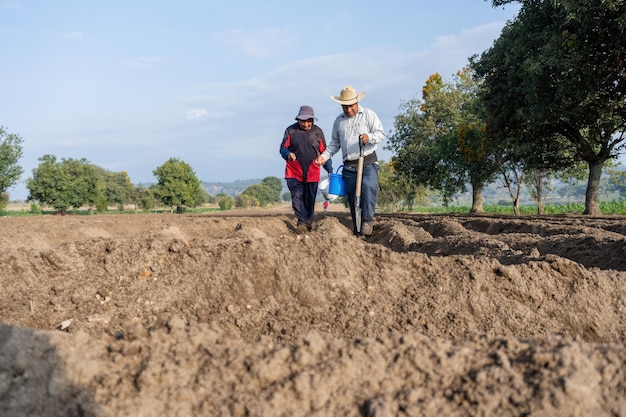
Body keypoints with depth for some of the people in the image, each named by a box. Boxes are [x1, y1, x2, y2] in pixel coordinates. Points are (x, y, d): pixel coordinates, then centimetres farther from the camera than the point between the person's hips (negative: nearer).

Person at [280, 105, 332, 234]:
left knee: (310, 199, 8)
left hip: (312, 173, 1)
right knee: (297, 197, -12)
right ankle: (301, 222, -8)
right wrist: (288, 154, -21)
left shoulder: (318, 131, 5)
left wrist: (329, 169, 6)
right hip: (294, 172, -1)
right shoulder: (291, 130, 1)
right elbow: (283, 148, 3)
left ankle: (308, 222, 23)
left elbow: (324, 152, 11)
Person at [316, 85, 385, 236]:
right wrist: (324, 156, 7)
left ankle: (367, 221, -17)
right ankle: (356, 227, 11)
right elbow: (335, 143, 21)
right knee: (352, 197, 3)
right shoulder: (339, 120, 17)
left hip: (368, 162, -4)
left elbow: (381, 133, -3)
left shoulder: (368, 115, 4)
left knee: (368, 188, -25)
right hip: (349, 166, 4)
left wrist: (369, 137, -24)